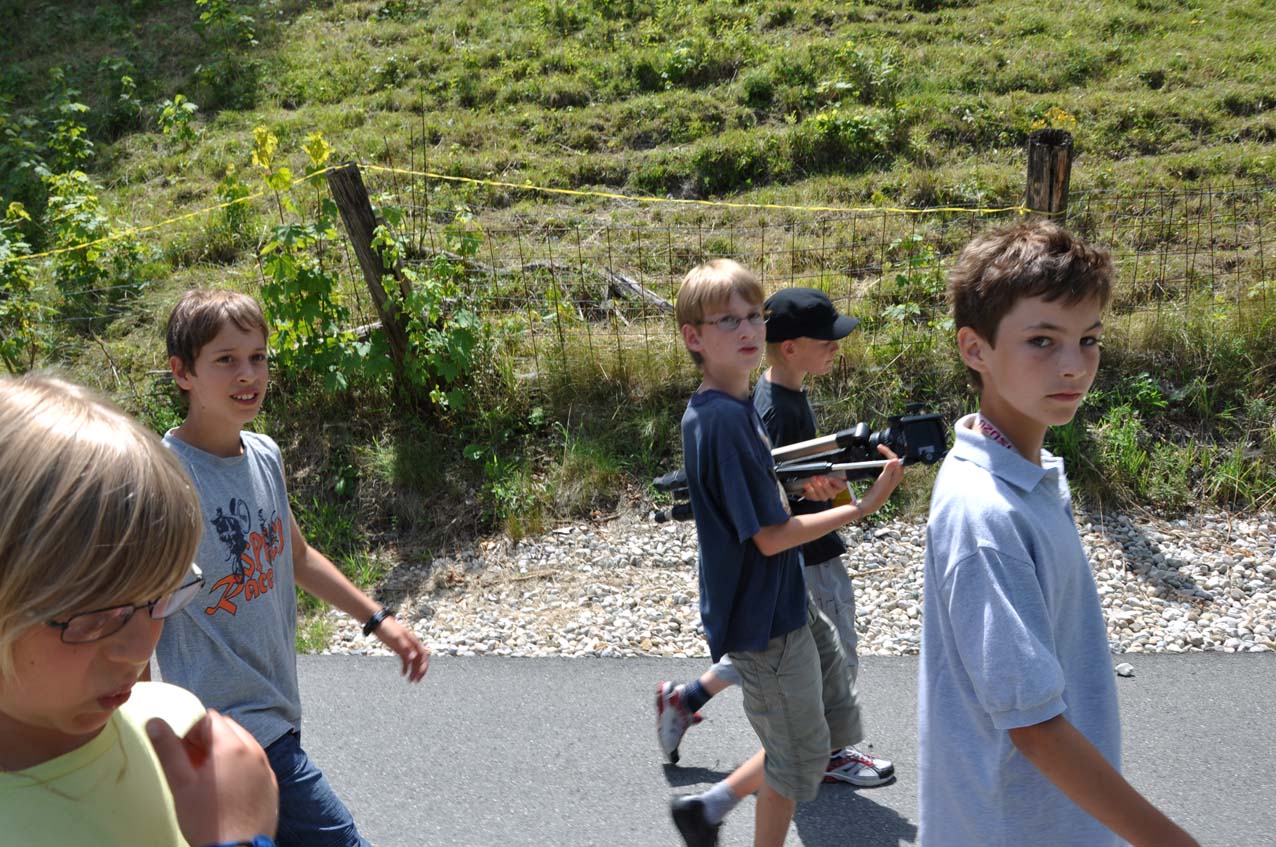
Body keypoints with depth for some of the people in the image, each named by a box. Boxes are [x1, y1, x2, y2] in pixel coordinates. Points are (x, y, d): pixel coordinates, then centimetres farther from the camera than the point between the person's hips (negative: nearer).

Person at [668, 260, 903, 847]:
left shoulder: (736, 407, 5)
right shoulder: (722, 419, -25)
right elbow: (769, 536, -23)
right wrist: (863, 507, -18)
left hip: (786, 602, 9)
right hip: (762, 616, -9)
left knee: (833, 725, 21)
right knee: (799, 752, 9)